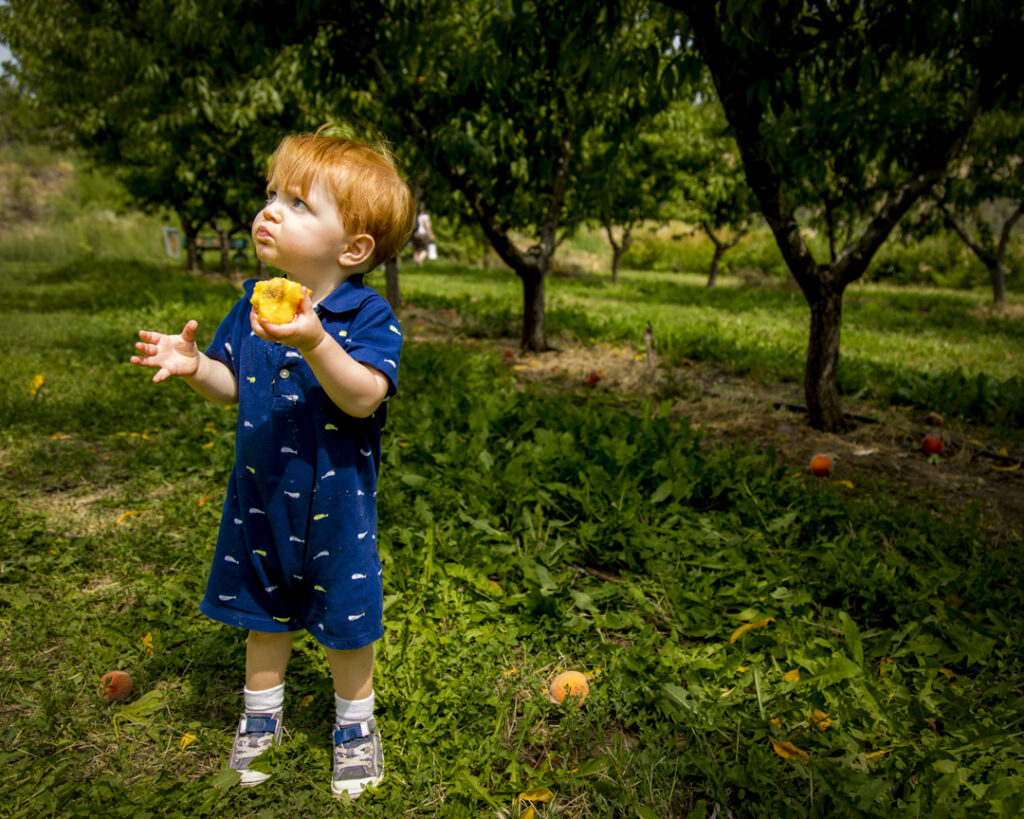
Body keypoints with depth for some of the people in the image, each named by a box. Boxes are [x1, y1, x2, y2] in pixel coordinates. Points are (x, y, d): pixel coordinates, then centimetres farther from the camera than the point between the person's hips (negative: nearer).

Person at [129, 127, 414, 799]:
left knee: (344, 618, 12)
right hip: (260, 493, 5)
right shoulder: (255, 304, 0)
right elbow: (233, 384, 8)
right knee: (263, 610, 21)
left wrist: (314, 342, -43)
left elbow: (364, 398, -30)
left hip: (335, 501, -5)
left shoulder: (368, 315, -17)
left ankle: (355, 725, 37)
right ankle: (262, 716, 45)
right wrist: (194, 365, -12)